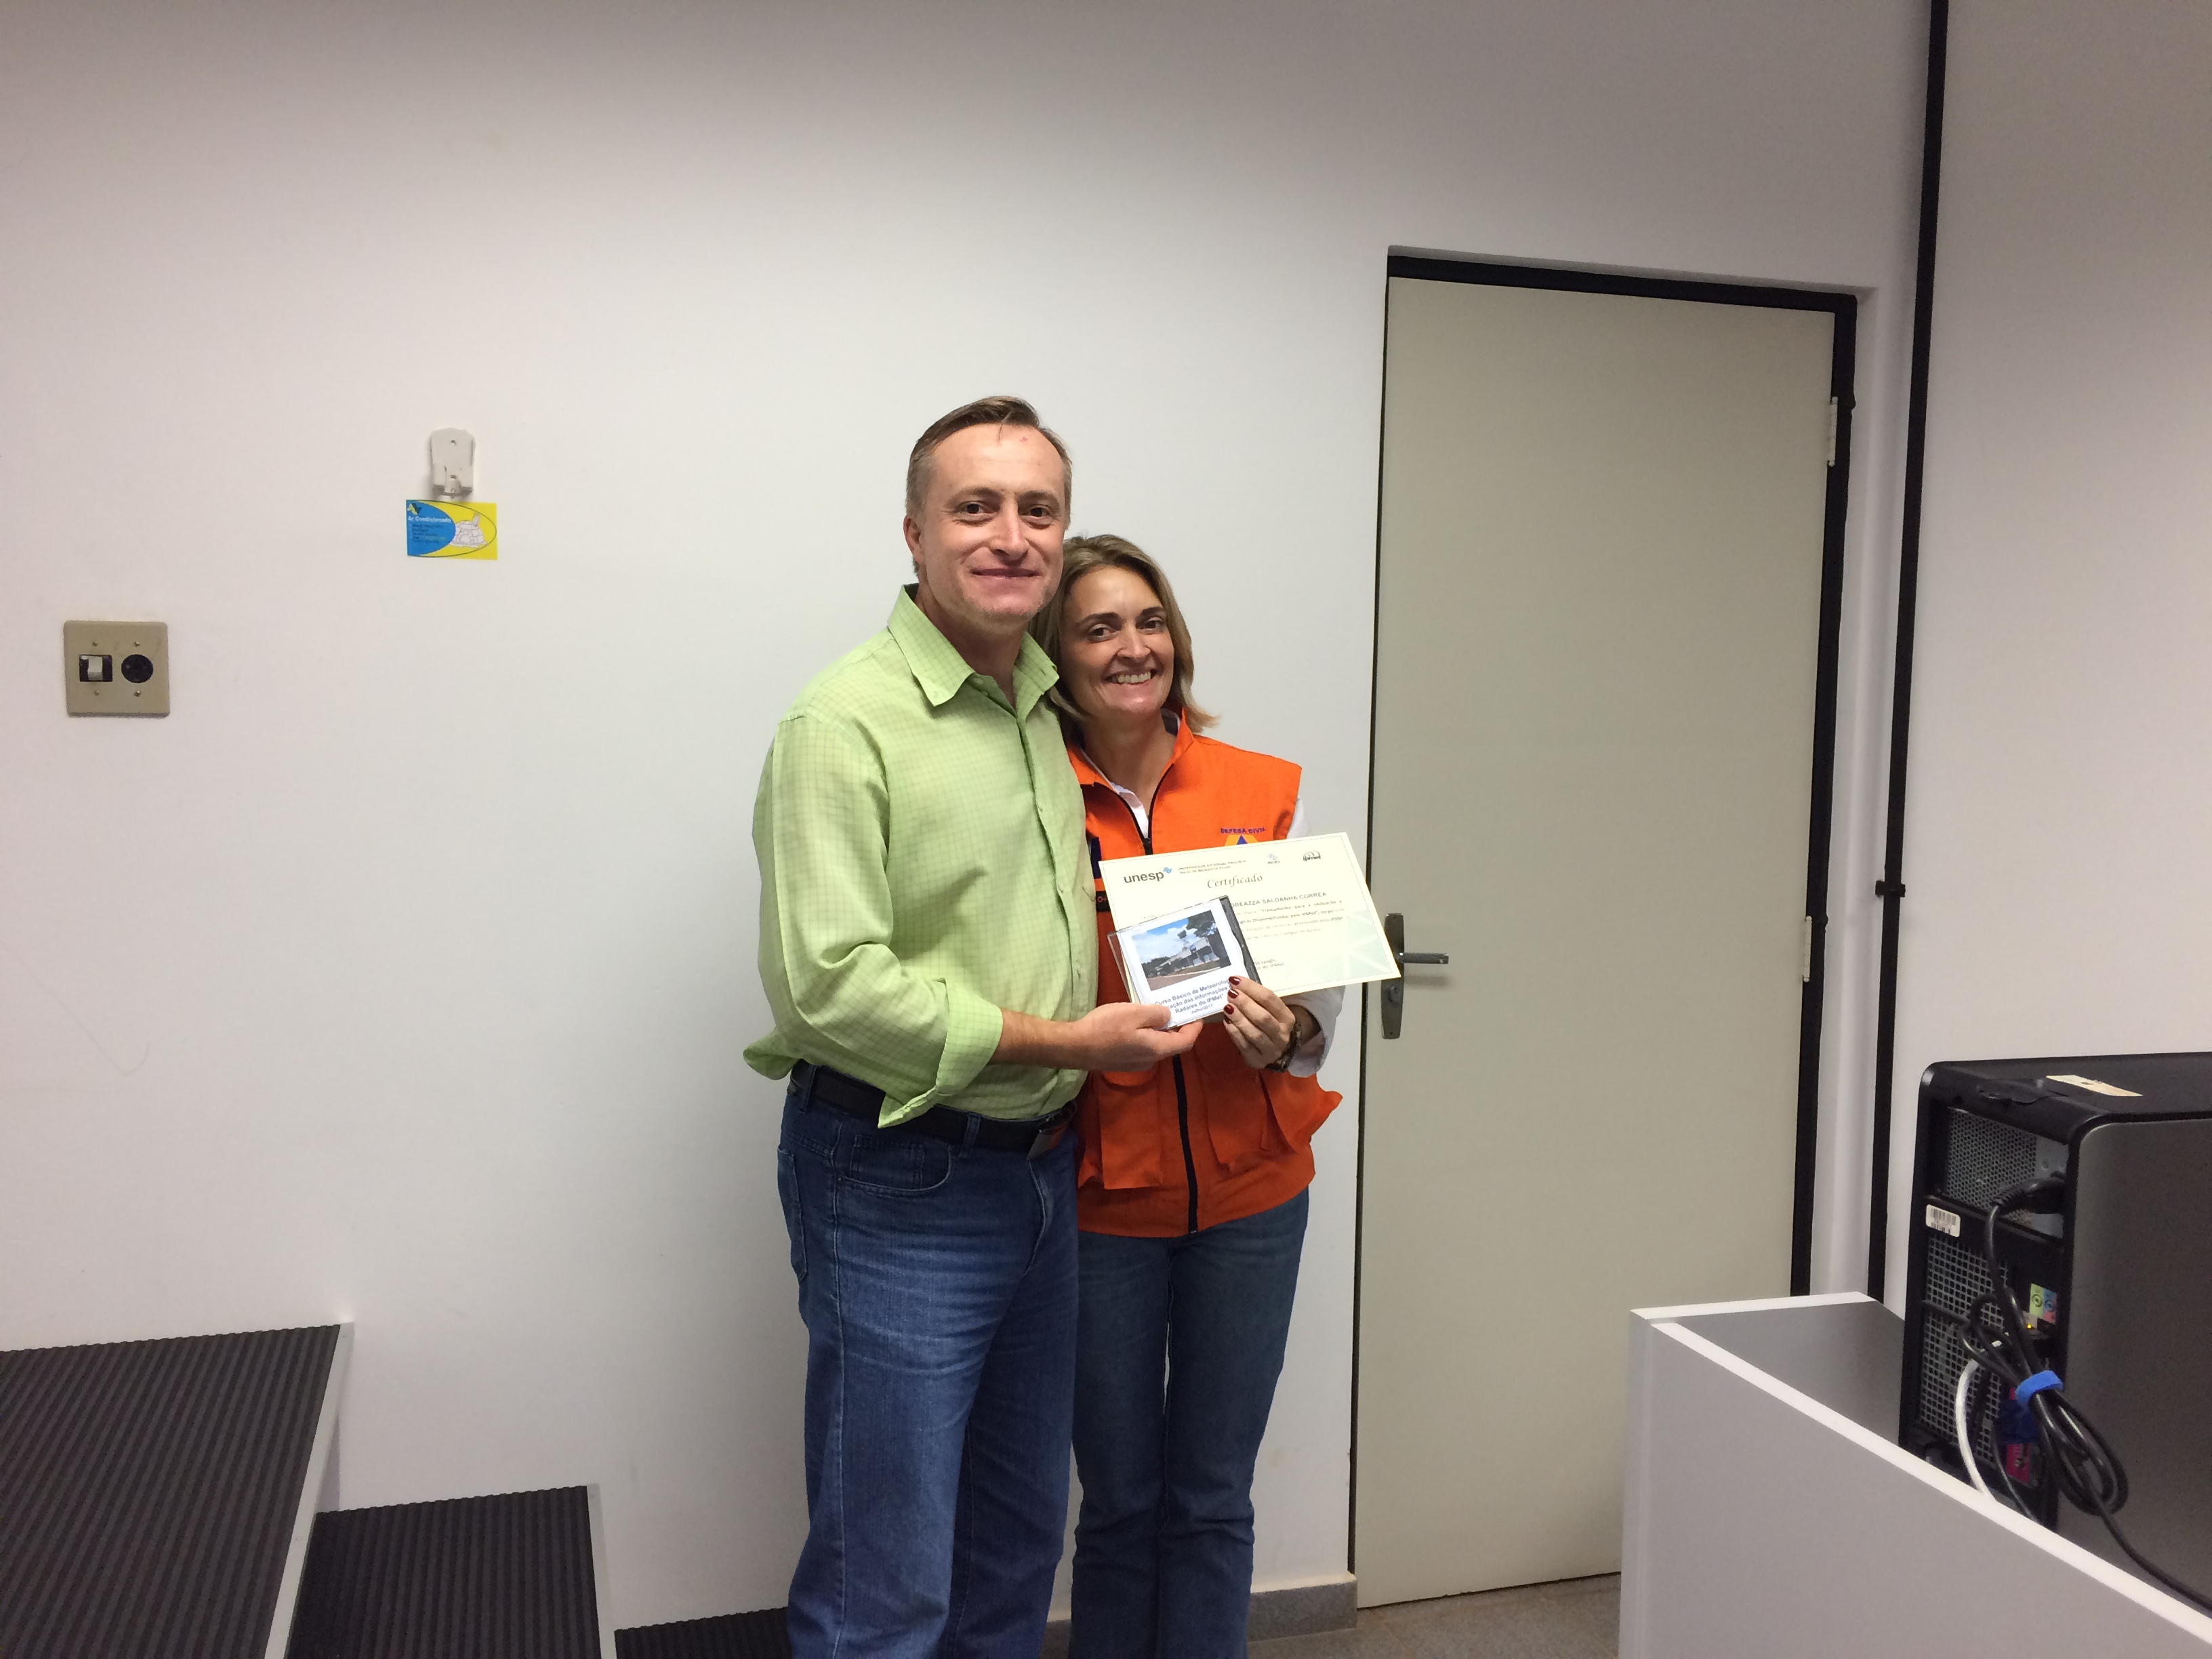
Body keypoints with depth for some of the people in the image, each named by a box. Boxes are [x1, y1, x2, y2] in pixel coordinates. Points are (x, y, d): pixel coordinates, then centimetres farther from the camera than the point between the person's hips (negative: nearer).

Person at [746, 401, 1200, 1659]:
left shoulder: (1050, 708, 9)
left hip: (1043, 1174, 8)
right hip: (900, 1186, -7)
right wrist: (1062, 1043, -17)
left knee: (1018, 1545, 21)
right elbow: (830, 987, -23)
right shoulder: (848, 722, -15)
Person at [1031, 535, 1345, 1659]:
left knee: (1211, 1500, 13)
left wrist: (1289, 1034, -14)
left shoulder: (1263, 791, 0)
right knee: (1119, 1500, 12)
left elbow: (1325, 977, 6)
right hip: (1099, 1191, -1)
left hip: (1247, 1187, 2)